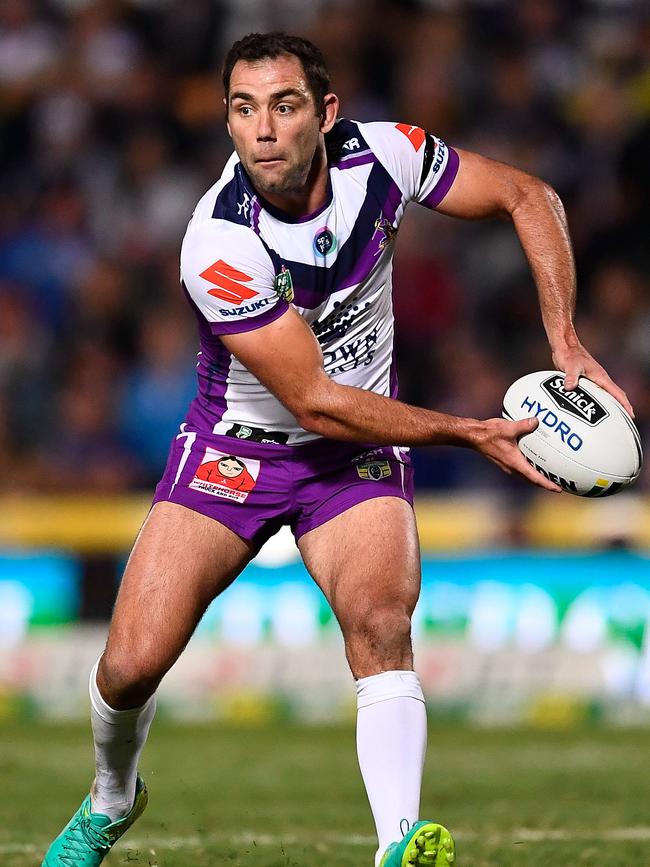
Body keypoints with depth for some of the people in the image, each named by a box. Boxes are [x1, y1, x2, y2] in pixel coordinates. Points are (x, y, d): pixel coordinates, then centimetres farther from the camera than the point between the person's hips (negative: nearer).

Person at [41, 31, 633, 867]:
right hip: (235, 446, -2)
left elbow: (528, 198, -2)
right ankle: (111, 799, 24)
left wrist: (566, 346, -12)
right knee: (130, 664, -9)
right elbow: (316, 403, -24)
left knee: (380, 619, -26)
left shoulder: (381, 154, -18)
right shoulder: (219, 246, -29)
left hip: (360, 452, 2)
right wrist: (470, 434, -21)